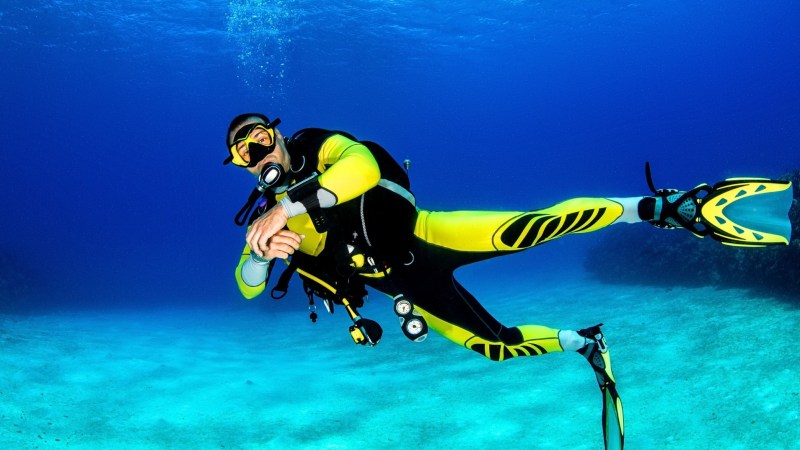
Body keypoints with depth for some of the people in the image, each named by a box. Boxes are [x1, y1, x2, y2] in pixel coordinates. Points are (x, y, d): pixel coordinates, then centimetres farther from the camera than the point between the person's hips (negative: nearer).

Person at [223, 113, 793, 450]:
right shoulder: (265, 212, 12)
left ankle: (662, 208, -25)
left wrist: (290, 207, -35)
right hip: (405, 286, 5)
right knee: (495, 344, 3)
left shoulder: (320, 147, -4)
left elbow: (363, 166, -27)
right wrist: (265, 250, -19)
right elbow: (248, 285, 5)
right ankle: (586, 343, 28)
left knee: (519, 230, -31)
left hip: (420, 234, -5)